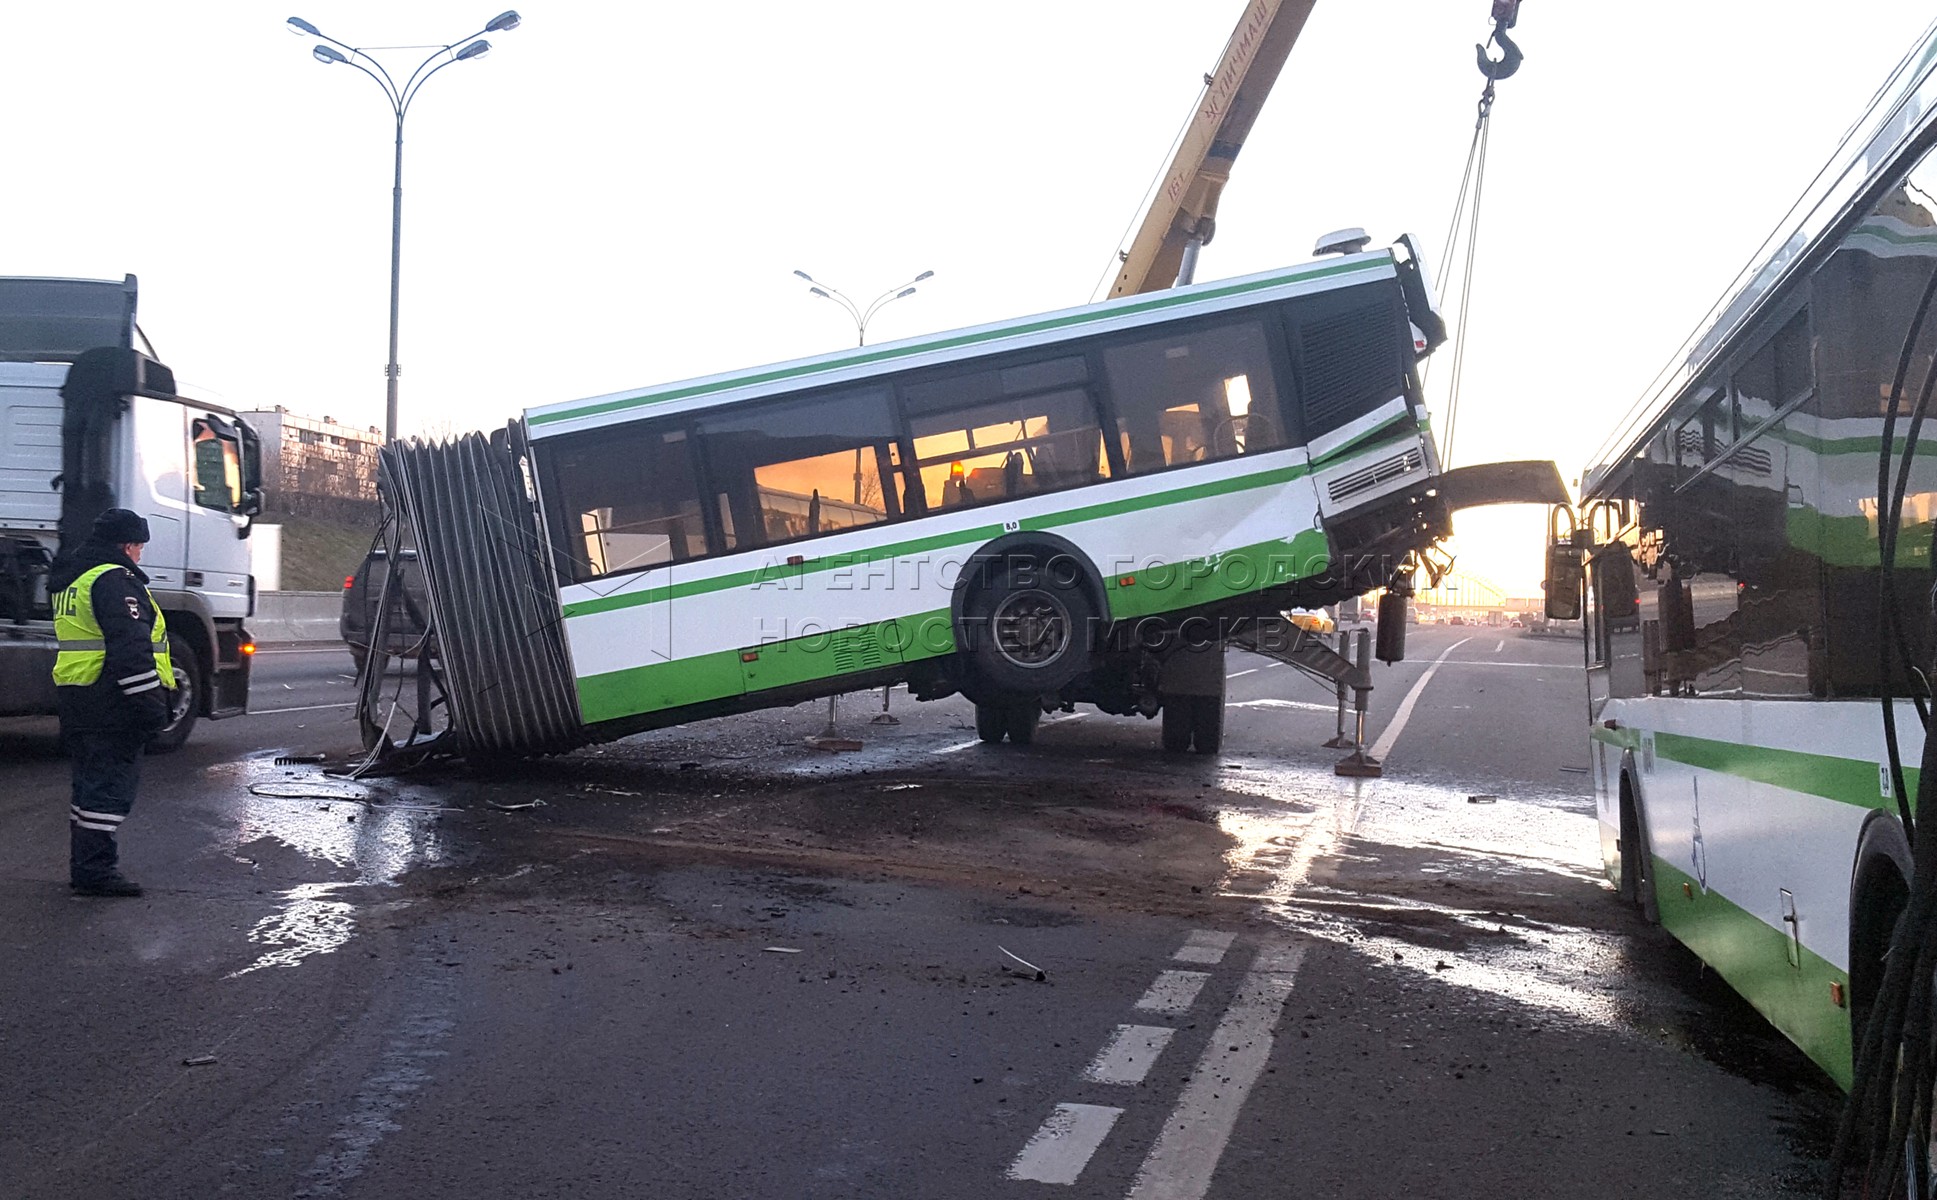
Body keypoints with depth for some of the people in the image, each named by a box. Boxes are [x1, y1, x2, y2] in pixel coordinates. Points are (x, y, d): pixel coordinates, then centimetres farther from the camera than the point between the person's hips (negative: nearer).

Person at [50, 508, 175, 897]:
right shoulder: (115, 579, -14)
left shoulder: (71, 579, 20)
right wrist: (150, 702, -22)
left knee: (90, 783, 16)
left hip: (75, 698, 10)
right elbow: (131, 646, -22)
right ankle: (96, 869, -7)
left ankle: (84, 866, 23)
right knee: (111, 784, -7)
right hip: (111, 703, -10)